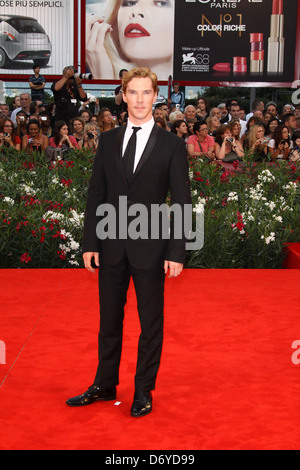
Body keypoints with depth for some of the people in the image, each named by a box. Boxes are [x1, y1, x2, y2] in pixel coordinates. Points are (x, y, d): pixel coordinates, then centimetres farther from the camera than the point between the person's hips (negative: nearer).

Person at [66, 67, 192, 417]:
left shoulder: (171, 145, -3)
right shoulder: (108, 140, 6)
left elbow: (181, 202, -4)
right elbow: (96, 194, 6)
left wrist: (176, 252, -10)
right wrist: (90, 242, 1)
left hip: (150, 247, -3)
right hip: (111, 246, 3)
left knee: (150, 323, 9)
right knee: (109, 320, 14)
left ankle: (143, 391, 24)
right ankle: (104, 386, 30)